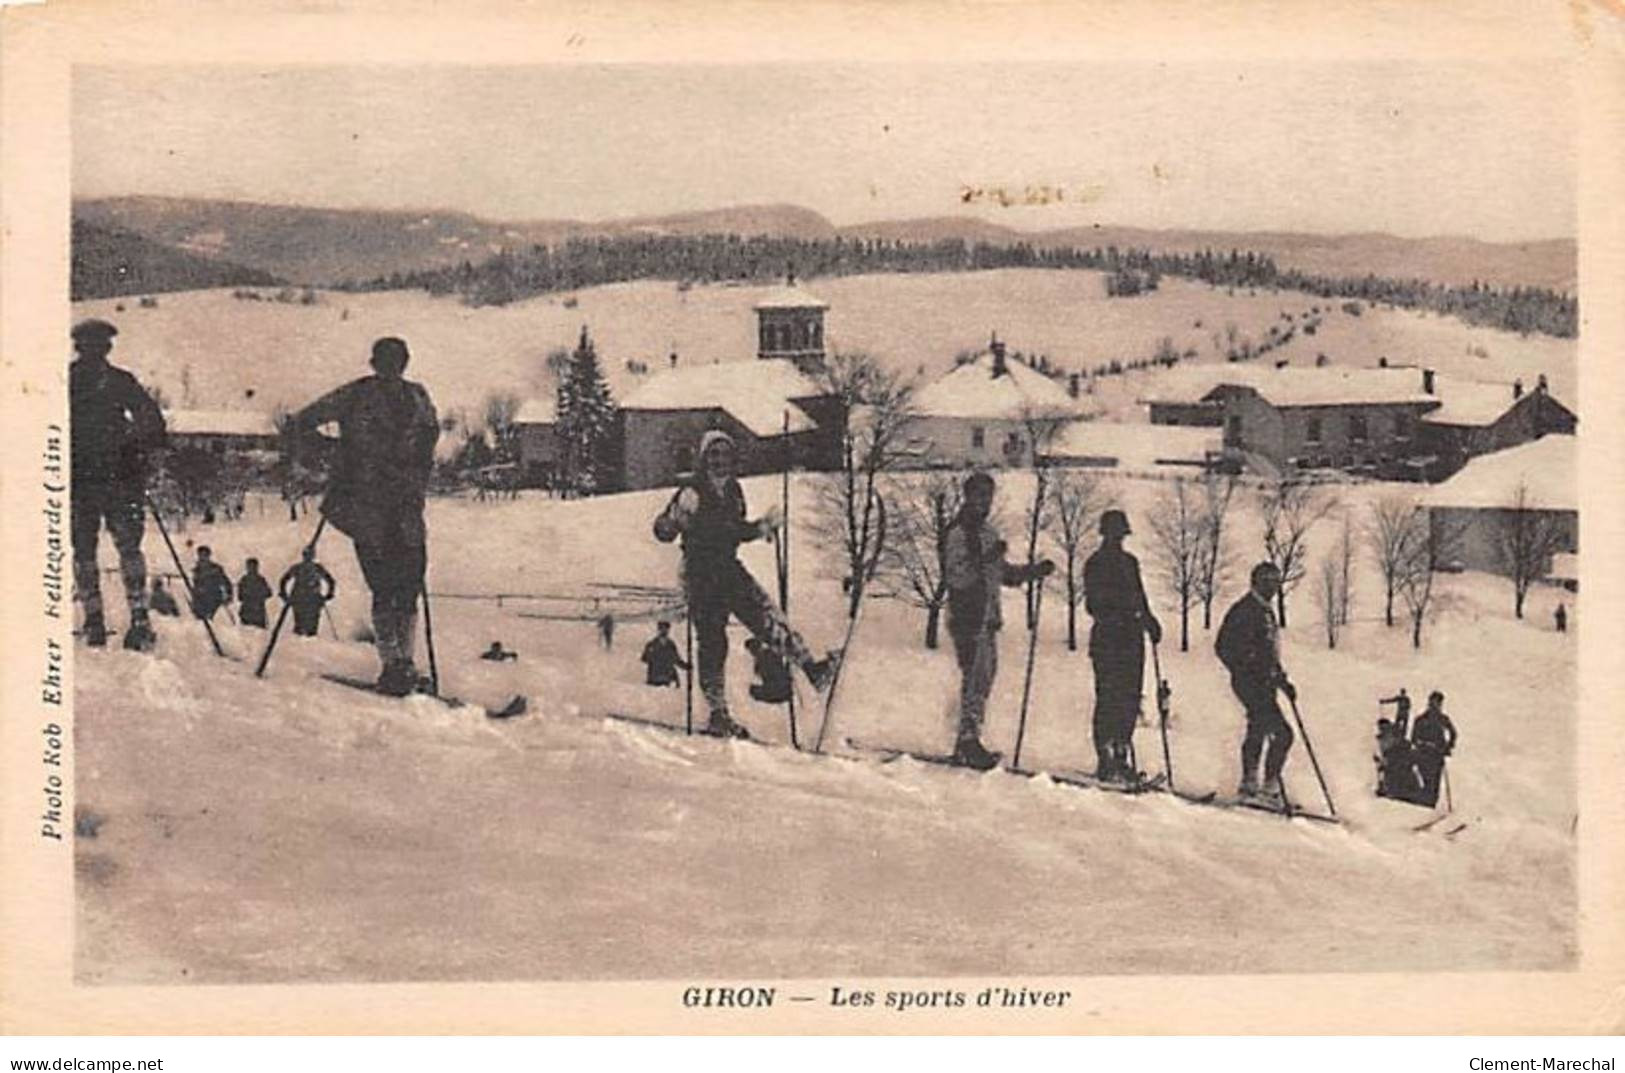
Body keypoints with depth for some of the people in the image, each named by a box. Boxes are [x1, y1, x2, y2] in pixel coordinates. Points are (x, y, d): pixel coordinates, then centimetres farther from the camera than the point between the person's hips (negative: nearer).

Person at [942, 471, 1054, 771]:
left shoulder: (988, 533, 19)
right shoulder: (958, 533, -9)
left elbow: (1005, 574, 26)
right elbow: (955, 575, -20)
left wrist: (1034, 571, 13)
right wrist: (986, 559, -28)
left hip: (988, 619, 9)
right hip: (967, 618, -9)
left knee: (984, 678, 10)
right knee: (975, 679, -12)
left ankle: (966, 744, 16)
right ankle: (968, 741, -10)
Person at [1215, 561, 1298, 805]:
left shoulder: (1266, 611, 18)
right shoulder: (1244, 610, -12)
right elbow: (1224, 648, -17)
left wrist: (1282, 680, 22)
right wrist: (1247, 671, -22)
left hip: (1264, 684, 10)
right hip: (1251, 684, -10)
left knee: (1257, 732, 16)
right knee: (1282, 734, -14)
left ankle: (1249, 785, 26)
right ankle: (1270, 787, -11)